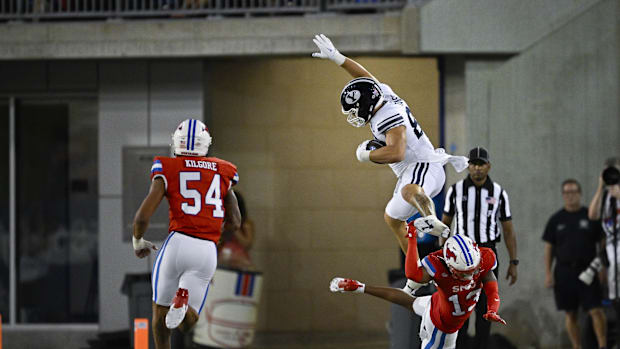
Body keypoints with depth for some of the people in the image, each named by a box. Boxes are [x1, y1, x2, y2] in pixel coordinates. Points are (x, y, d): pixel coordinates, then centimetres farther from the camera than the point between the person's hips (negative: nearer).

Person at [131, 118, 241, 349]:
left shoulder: (167, 170, 3)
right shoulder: (222, 172, 13)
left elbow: (143, 215, -4)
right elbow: (234, 223, 13)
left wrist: (138, 242, 16)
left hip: (178, 243, -2)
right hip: (208, 251, 2)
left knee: (160, 311, 18)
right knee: (187, 324, 7)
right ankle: (184, 301, -26)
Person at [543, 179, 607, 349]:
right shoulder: (556, 220, 8)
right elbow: (549, 248, 9)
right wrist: (548, 273, 1)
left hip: (587, 271, -1)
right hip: (564, 272, 1)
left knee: (596, 311, -11)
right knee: (571, 314, 4)